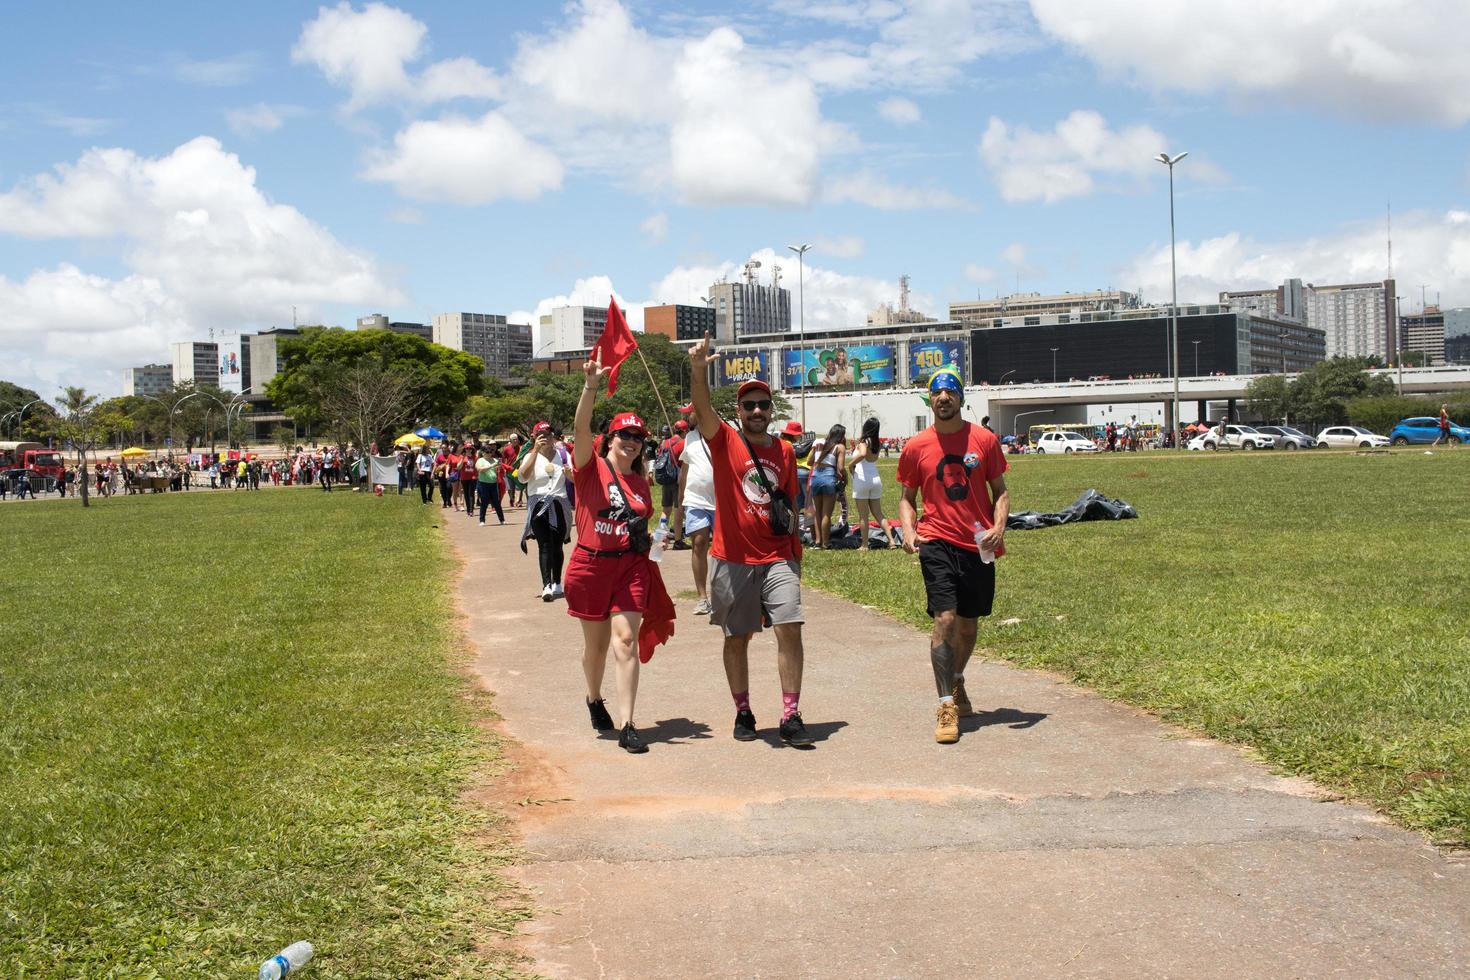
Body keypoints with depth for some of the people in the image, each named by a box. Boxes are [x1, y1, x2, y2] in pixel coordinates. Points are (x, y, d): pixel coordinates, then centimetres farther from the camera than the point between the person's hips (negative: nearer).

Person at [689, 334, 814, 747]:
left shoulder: (785, 452, 9)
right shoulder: (724, 440, -1)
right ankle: (743, 713, 23)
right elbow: (702, 409, -21)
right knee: (737, 637, 7)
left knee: (790, 629, -10)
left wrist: (796, 552, 13)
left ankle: (791, 717, -5)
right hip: (733, 558, -2)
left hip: (778, 558, 2)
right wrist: (699, 371, -39)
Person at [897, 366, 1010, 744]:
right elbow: (907, 497, 12)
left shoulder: (984, 439, 2)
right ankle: (947, 705, -10)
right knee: (945, 619, -14)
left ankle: (955, 682, 39)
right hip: (937, 543, -2)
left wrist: (998, 527, -10)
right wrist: (908, 530, -7)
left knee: (968, 623, 14)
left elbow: (1000, 490, 7)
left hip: (978, 544, 2)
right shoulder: (916, 447, 2)